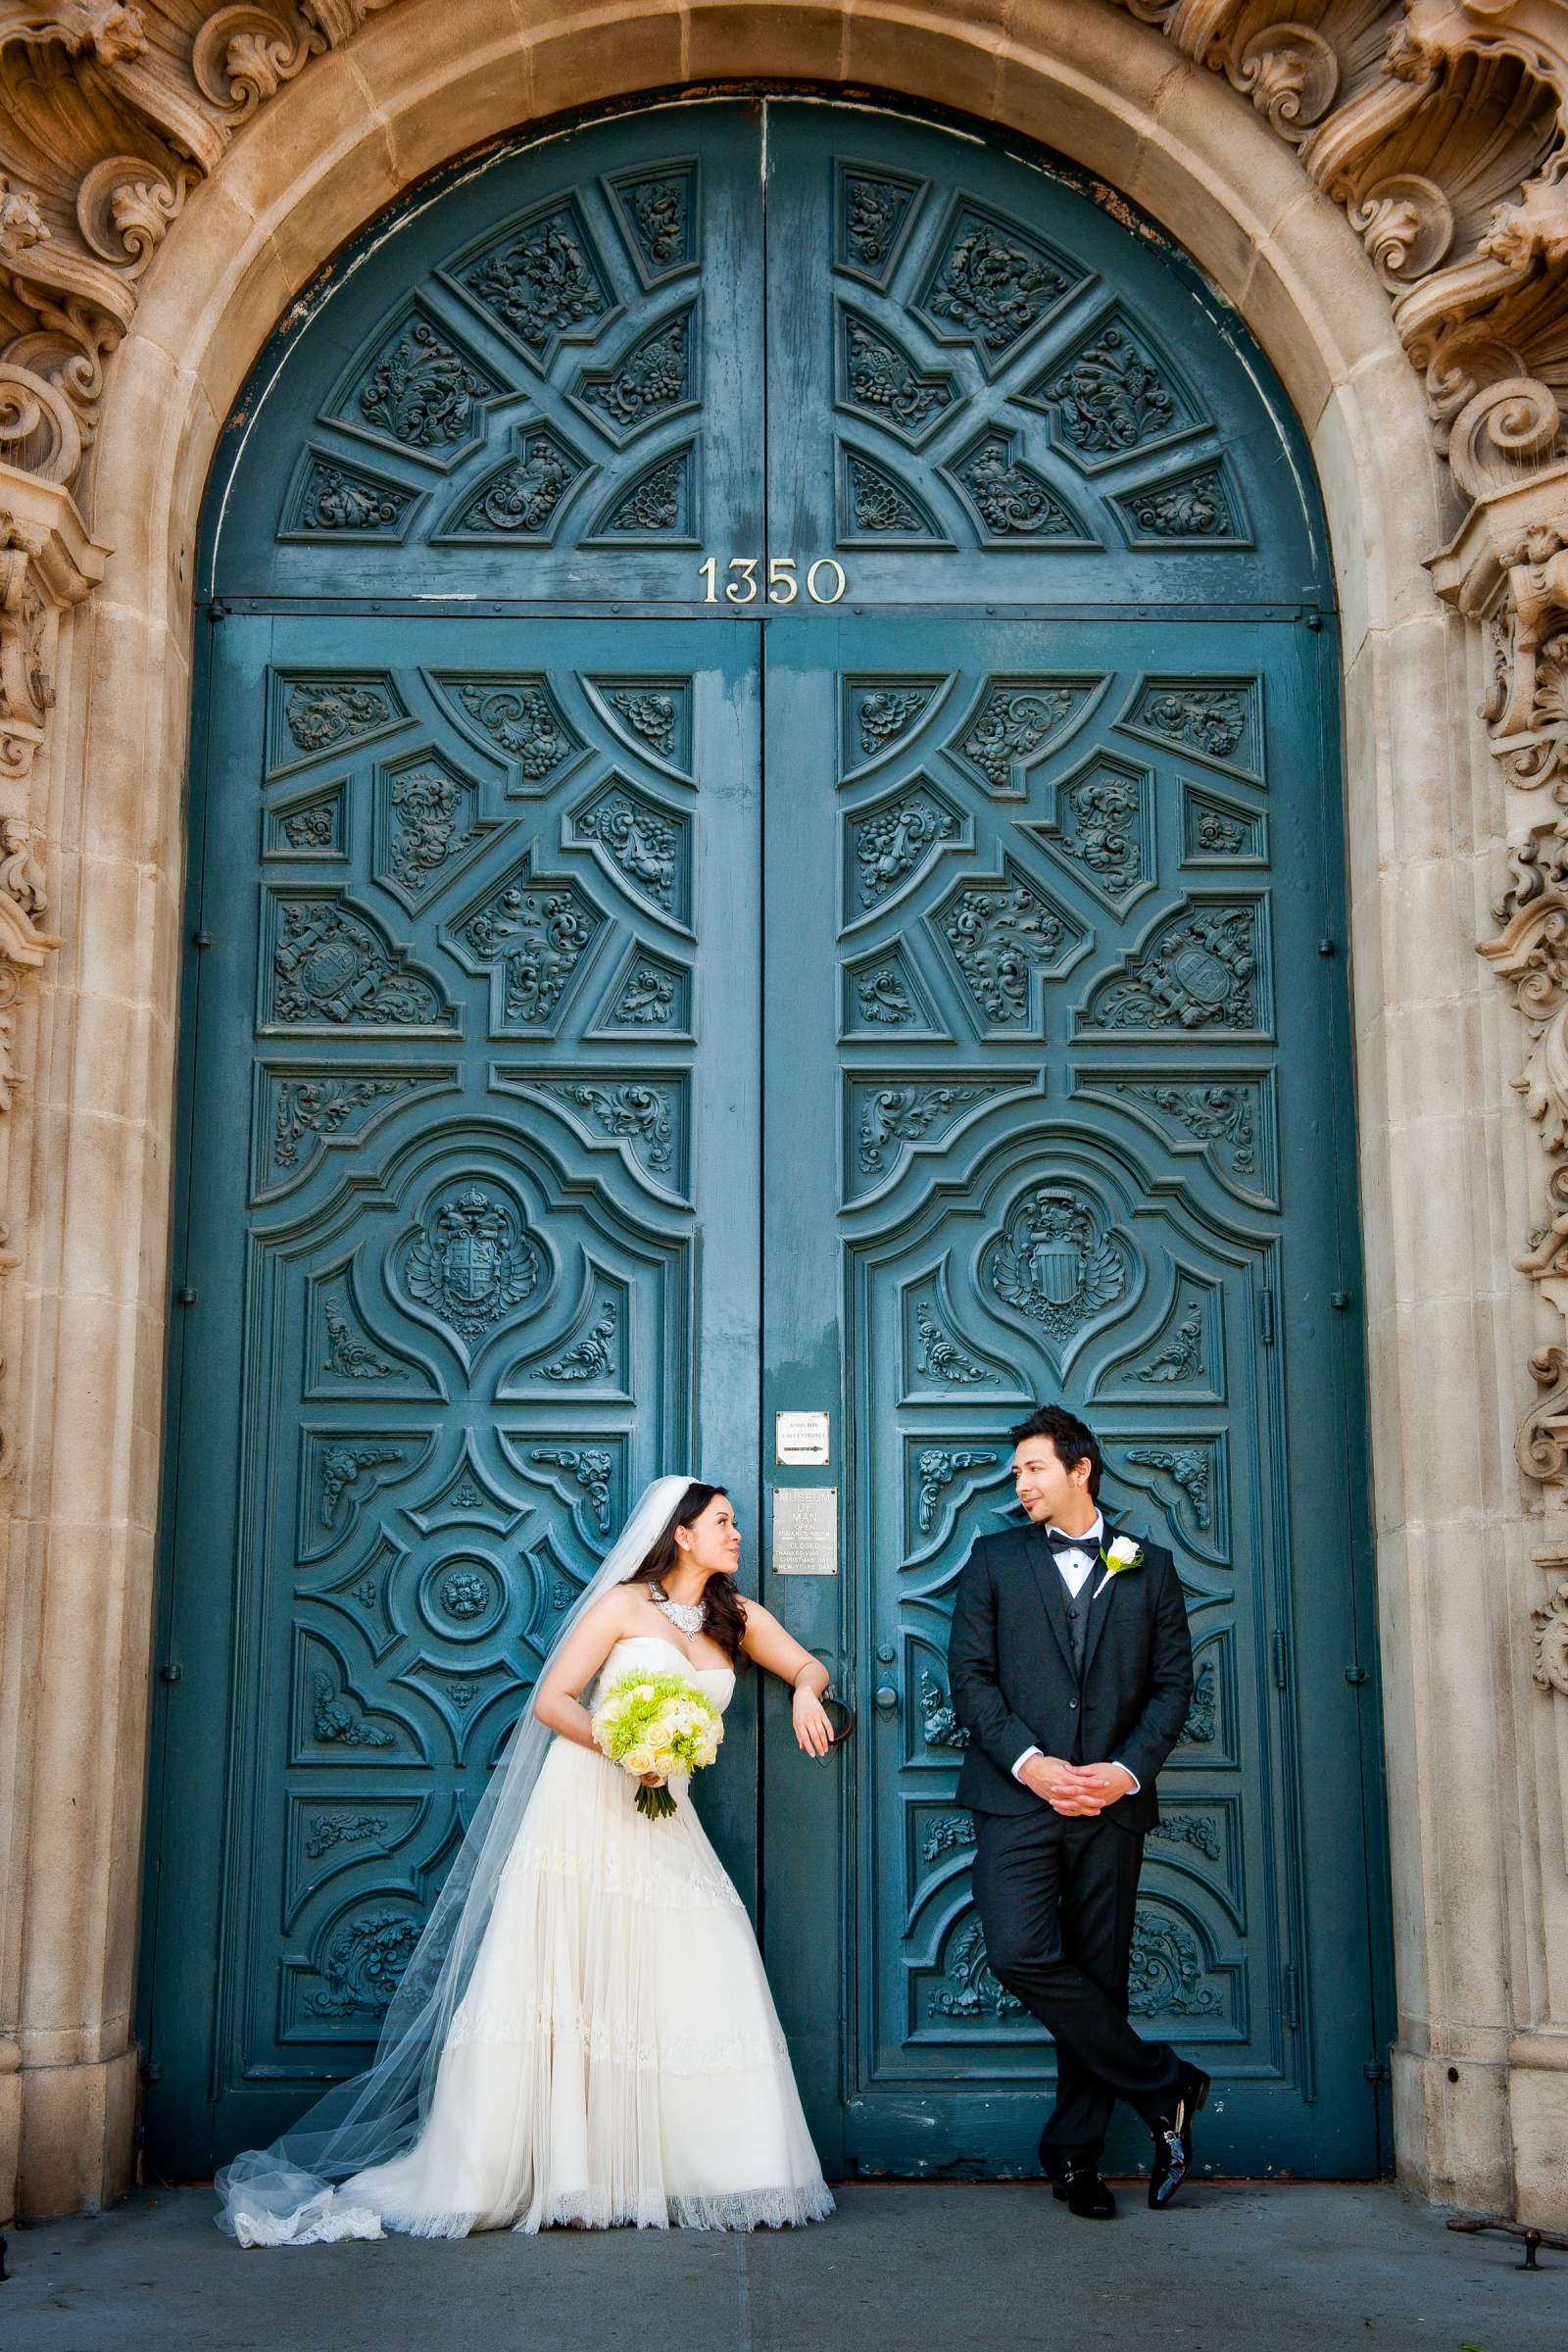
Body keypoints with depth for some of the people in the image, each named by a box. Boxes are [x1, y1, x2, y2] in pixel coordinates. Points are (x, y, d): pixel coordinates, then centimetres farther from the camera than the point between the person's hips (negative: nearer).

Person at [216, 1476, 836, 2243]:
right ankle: (539, 2175, 0)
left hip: (664, 1824, 5)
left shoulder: (738, 1618, 12)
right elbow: (551, 1700, -6)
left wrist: (806, 1691, -2)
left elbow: (809, 1667, 22)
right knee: (555, 1988, -6)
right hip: (584, 1807, -5)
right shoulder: (624, 1604, -2)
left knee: (698, 1994, -4)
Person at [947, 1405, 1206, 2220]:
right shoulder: (996, 1559, 10)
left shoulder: (1148, 1567, 12)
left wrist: (1127, 1769, -8)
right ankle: (1162, 2087, -2)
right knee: (1021, 1953, -17)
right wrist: (1027, 1761, -10)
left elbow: (1173, 1683, 8)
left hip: (1110, 1802, 1)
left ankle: (1074, 2152, 15)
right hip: (1018, 1795, 0)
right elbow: (969, 1672, 3)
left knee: (1099, 1973, 2)